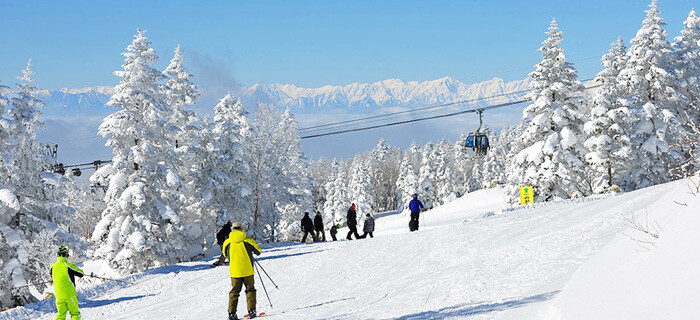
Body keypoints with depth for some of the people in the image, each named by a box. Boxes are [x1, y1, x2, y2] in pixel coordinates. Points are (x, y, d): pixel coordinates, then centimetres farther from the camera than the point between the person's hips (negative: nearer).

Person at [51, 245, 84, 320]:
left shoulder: (53, 267, -2)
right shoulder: (69, 266, -16)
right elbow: (81, 274, -3)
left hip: (59, 296, 4)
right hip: (70, 294, -4)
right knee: (75, 314, 8)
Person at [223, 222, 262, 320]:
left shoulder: (227, 242, -3)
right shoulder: (248, 240, -8)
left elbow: (225, 254, 15)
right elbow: (258, 251, 2)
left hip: (234, 271, 2)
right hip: (247, 270, -1)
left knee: (234, 292, 10)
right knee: (250, 290, 12)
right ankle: (251, 311, 4)